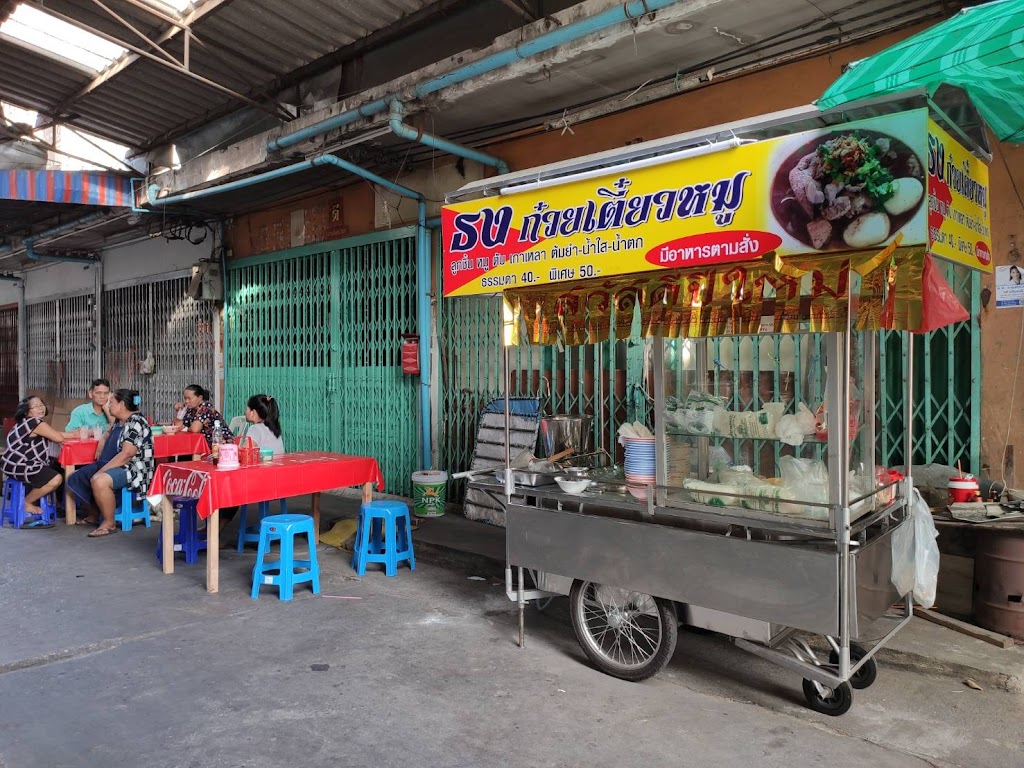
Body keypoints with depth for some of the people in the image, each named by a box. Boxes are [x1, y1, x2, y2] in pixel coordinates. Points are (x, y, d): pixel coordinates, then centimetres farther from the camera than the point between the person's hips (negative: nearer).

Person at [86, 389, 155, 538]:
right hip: (123, 467, 11)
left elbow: (127, 454, -23)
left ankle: (109, 524, -17)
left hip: (137, 471, -11)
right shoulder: (121, 422, 16)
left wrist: (101, 471, -20)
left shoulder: (136, 422, -16)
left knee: (99, 481, -33)